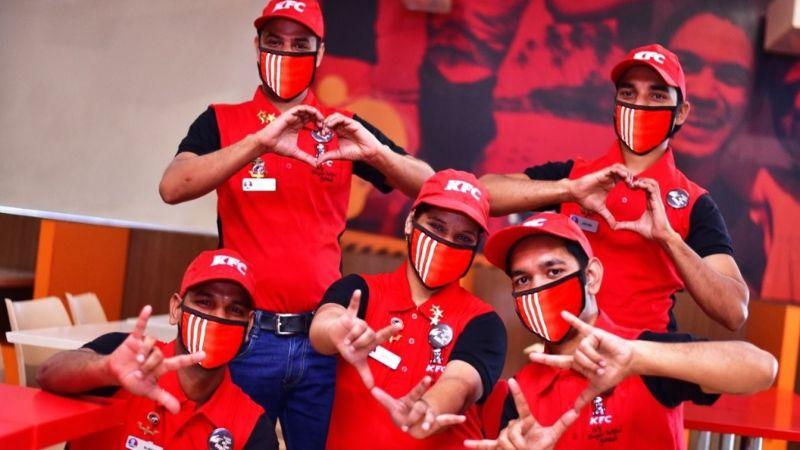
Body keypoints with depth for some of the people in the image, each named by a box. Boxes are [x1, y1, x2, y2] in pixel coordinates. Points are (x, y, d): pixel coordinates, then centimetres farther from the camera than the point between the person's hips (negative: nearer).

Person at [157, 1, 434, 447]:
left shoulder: (343, 128, 9)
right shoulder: (222, 122, 4)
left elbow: (429, 188, 2)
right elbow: (173, 188, -14)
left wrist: (377, 152, -18)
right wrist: (260, 142, -25)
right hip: (246, 335, -2)